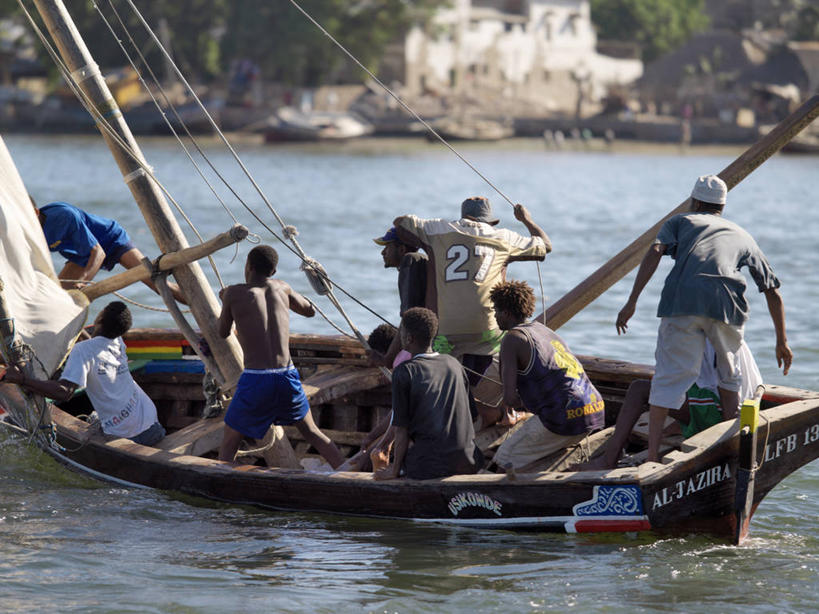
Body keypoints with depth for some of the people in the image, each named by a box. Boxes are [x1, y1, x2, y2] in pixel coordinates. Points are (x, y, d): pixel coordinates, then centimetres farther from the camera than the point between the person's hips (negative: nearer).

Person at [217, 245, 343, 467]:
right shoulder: (281, 287, 10)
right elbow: (310, 310, 28)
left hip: (254, 380, -3)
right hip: (287, 376, 4)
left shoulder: (235, 293, 0)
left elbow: (223, 332, 16)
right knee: (312, 433, 24)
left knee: (228, 443, 11)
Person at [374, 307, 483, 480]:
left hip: (430, 467, -4)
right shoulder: (454, 365, 9)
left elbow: (401, 428, -5)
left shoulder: (404, 372, -5)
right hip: (468, 463, 4)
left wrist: (395, 470, 3)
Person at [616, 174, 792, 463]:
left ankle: (652, 457, -9)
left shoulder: (680, 221, 27)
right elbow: (772, 291, 31)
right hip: (727, 304, 2)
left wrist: (632, 302, -1)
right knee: (729, 376, 24)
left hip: (682, 299, -1)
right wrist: (782, 341, 38)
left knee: (669, 376, 0)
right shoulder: (742, 235, 33)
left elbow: (655, 252, 5)